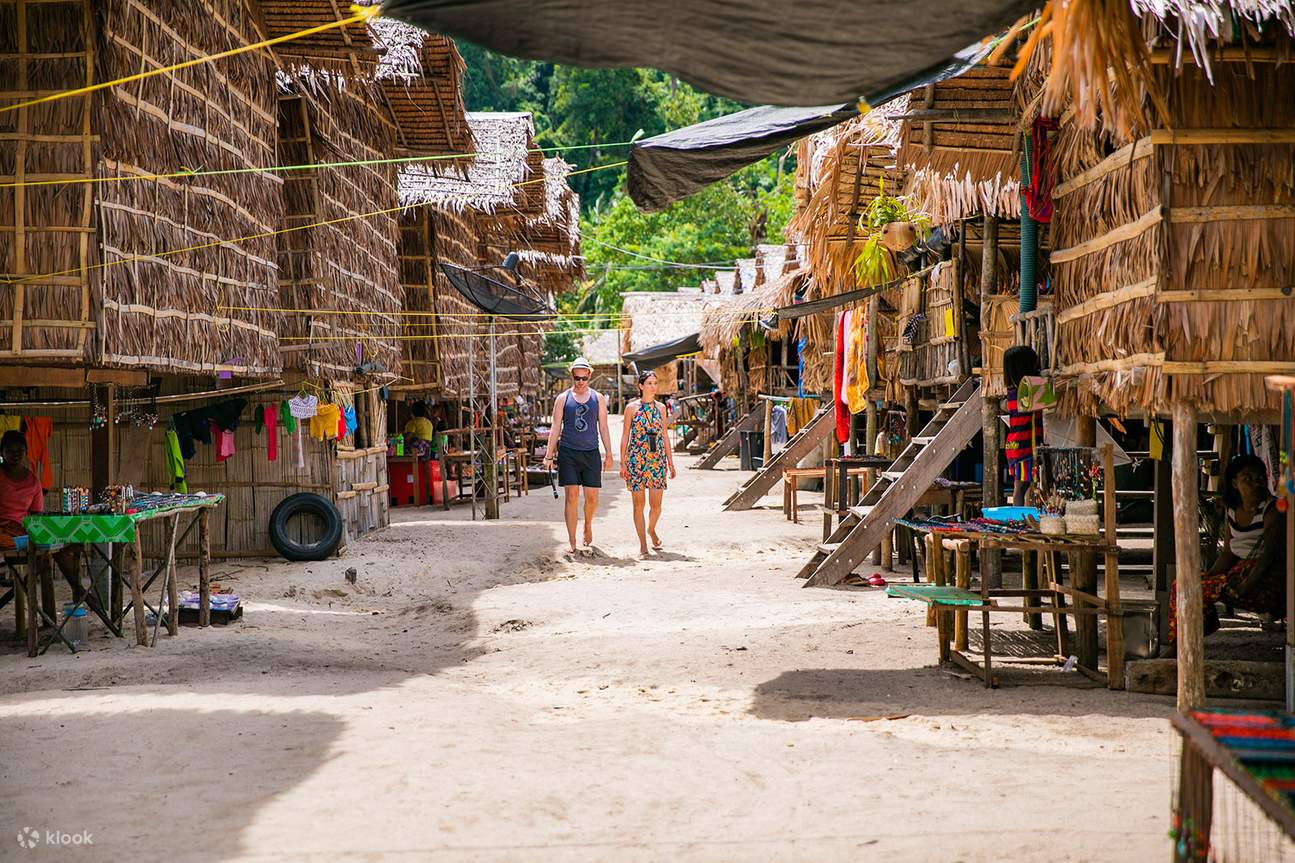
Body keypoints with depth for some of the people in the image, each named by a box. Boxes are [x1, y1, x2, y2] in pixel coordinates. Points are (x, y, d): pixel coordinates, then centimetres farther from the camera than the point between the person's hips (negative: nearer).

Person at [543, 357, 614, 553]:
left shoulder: (598, 399, 8)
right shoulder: (563, 398, 4)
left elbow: (603, 428, 10)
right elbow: (555, 428, 4)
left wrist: (608, 454, 4)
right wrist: (549, 456, -2)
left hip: (591, 452, 1)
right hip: (568, 452, -1)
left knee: (592, 497, 0)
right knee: (572, 496, -4)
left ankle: (588, 524, 32)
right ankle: (572, 543, 1)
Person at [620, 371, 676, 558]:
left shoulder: (660, 407, 9)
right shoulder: (632, 408, 0)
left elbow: (664, 436, 13)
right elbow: (625, 436, 1)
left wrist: (671, 462, 10)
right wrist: (622, 463, -3)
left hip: (657, 458, 2)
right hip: (636, 458, -2)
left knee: (656, 504, -3)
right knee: (639, 504, 1)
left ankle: (651, 530, 28)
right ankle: (643, 545, 9)